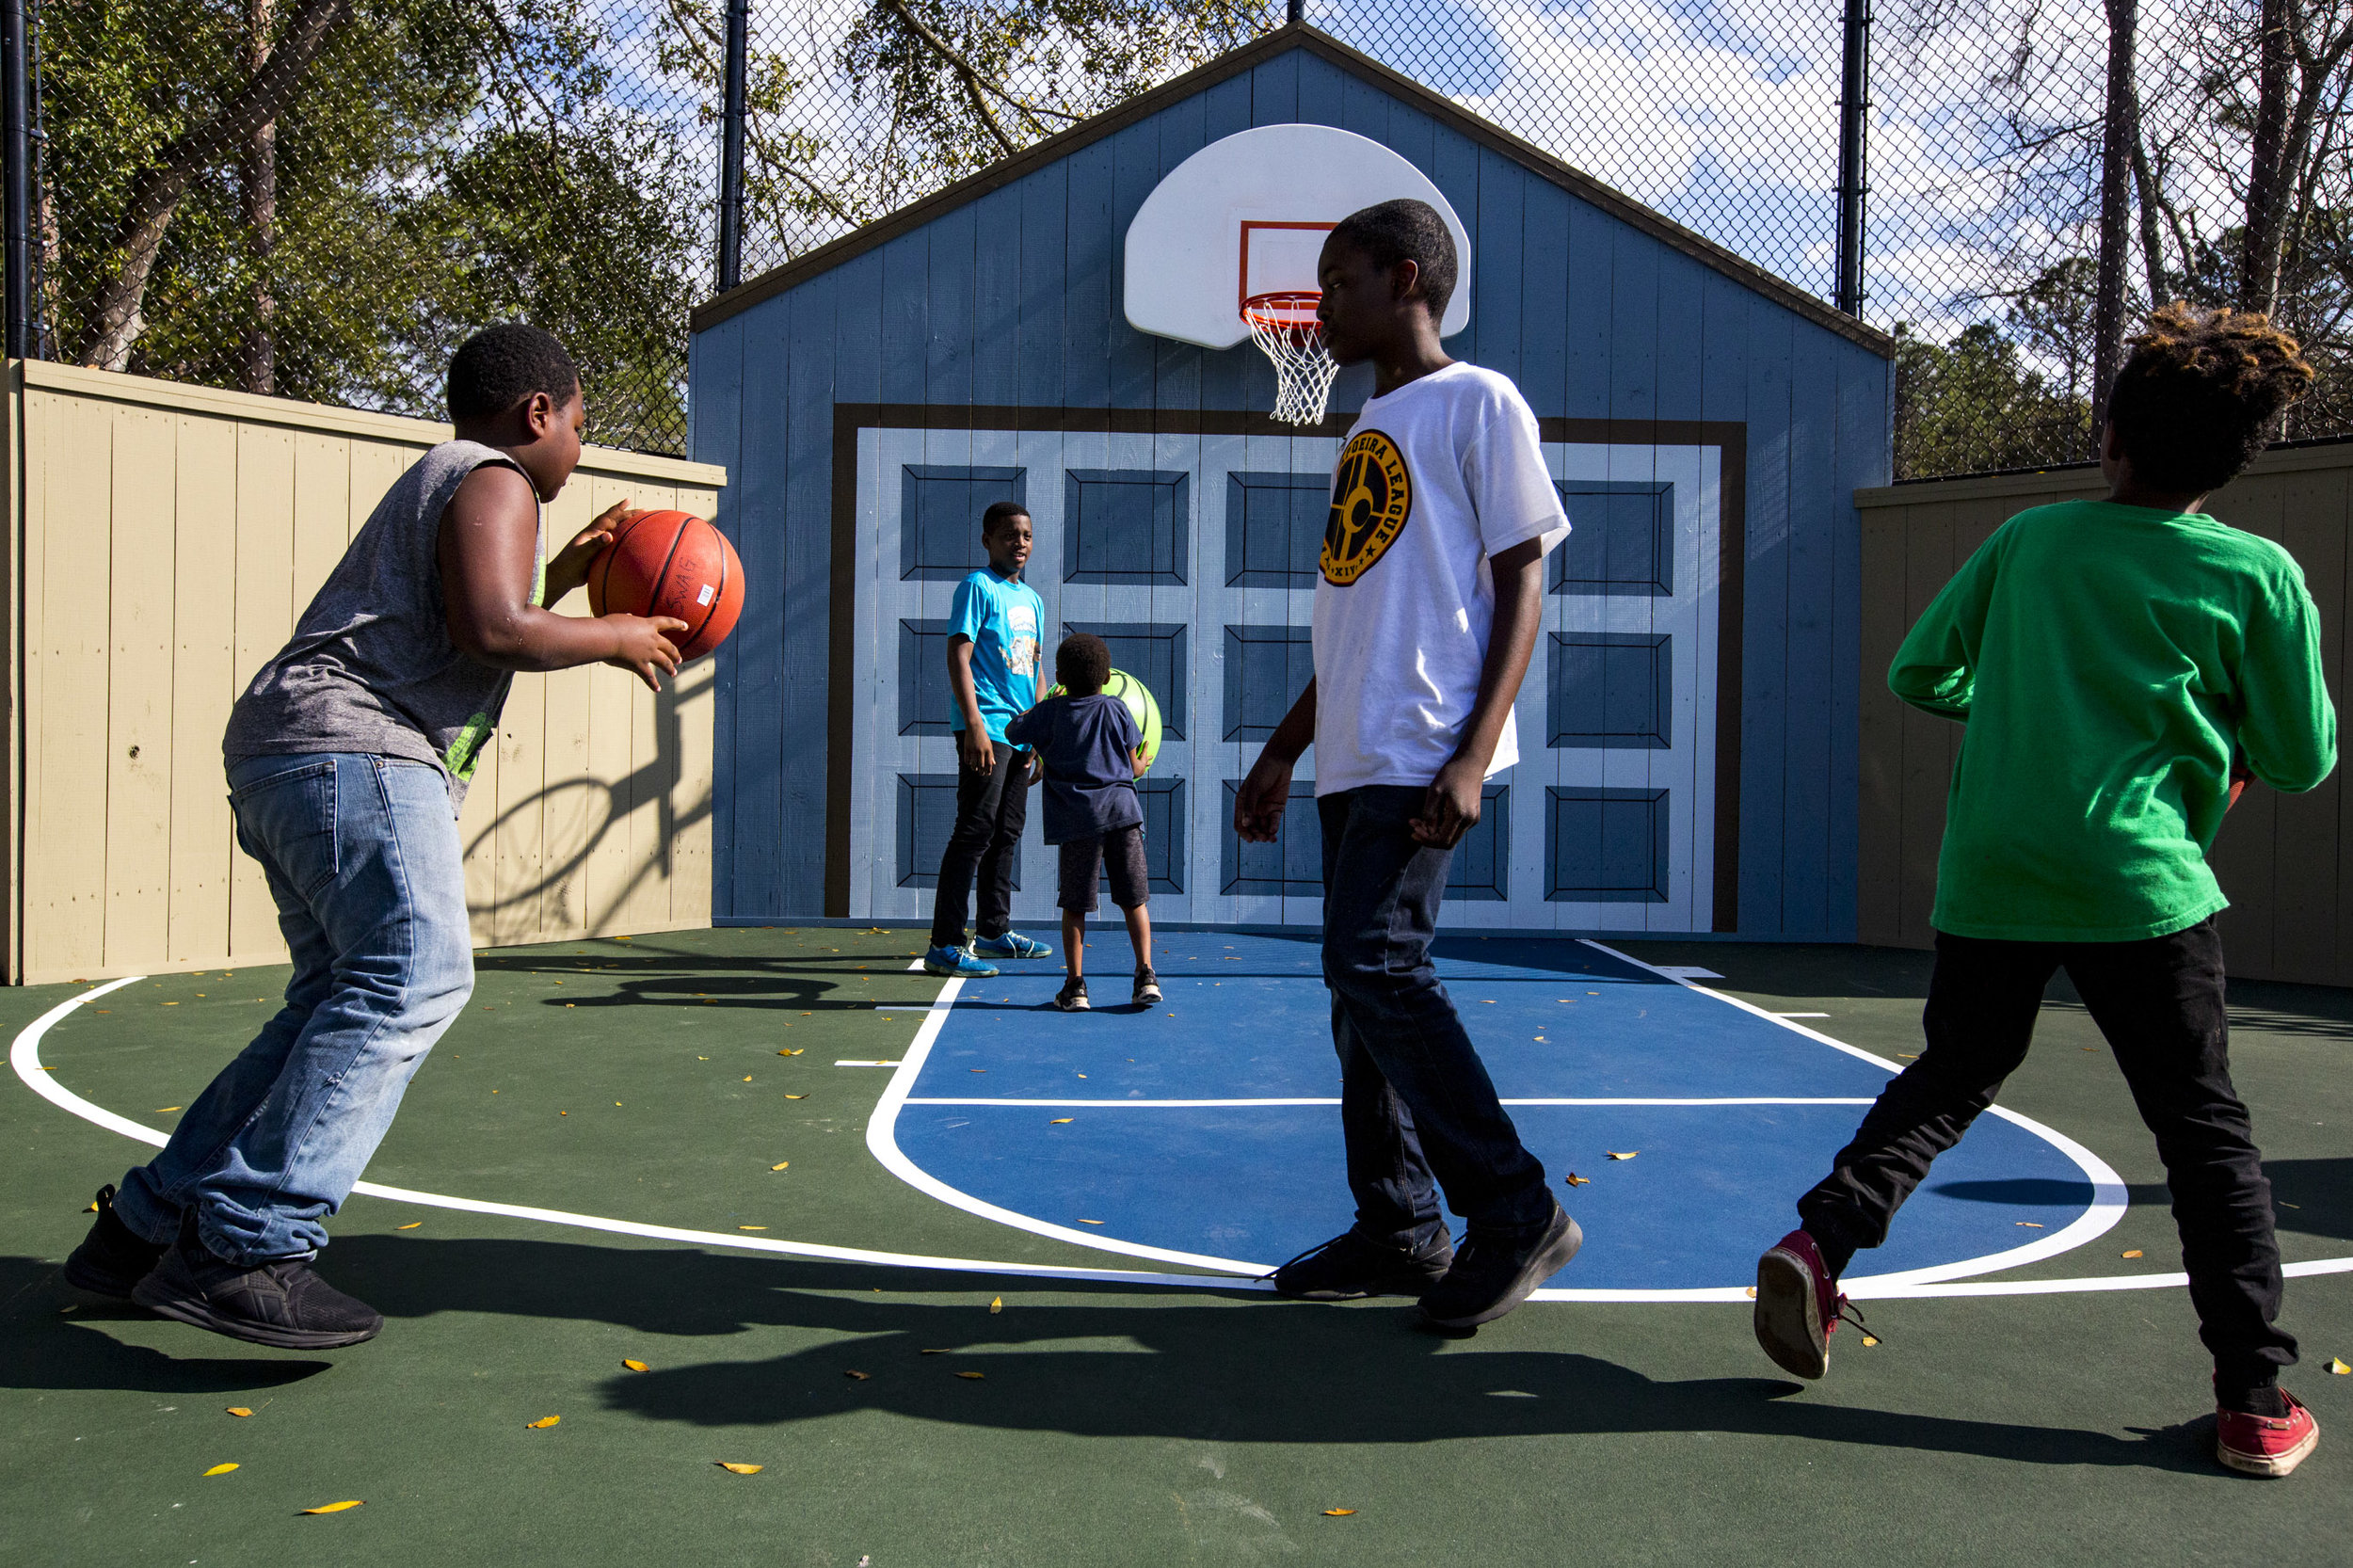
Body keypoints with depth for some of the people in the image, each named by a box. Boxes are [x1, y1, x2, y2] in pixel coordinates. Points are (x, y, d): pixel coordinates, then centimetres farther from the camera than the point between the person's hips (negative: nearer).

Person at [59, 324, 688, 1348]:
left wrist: (562, 578, 37)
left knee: (347, 1000, 12)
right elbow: (491, 632, -17)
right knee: (414, 979, -22)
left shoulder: (440, 482, 31)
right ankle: (243, 1247, -29)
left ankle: (142, 1228, 14)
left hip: (287, 761, 11)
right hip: (355, 748, -11)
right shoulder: (492, 480, -1)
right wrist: (613, 640, -3)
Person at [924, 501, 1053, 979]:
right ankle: (944, 946, -10)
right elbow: (958, 657, -13)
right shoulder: (978, 587, -6)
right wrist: (974, 726, -22)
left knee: (1008, 832, 15)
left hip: (1021, 733, 8)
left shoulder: (1032, 599, 18)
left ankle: (994, 930, 27)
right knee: (975, 832, -11)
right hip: (986, 730, -8)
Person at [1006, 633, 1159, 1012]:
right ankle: (1146, 975, 3)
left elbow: (1011, 733, 21)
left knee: (1075, 906, 6)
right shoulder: (1117, 710, 8)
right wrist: (1141, 764, 34)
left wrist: (1033, 712, 38)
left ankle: (1075, 985, 4)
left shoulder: (1049, 713, 5)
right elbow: (1134, 767, 10)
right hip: (1122, 811, 1)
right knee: (1134, 900, 9)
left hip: (1078, 821, -1)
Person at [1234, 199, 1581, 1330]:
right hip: (1353, 758, 9)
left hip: (1423, 755, -9)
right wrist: (1283, 752, 23)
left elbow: (1520, 585, -9)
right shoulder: (1369, 427, 22)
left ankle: (1516, 1214, -5)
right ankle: (1399, 1232, 15)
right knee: (1362, 983, 7)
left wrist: (1474, 755, -18)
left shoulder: (1477, 402, -2)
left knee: (1376, 965, -16)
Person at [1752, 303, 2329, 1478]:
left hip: (1988, 874, 3)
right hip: (2137, 882, -2)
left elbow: (1917, 675, 12)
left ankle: (1820, 1241, 2)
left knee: (1948, 1082, 19)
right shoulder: (2256, 574, 0)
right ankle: (2257, 1400, 10)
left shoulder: (2027, 539, 7)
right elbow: (2302, 761, 4)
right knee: (2204, 1130, 8)